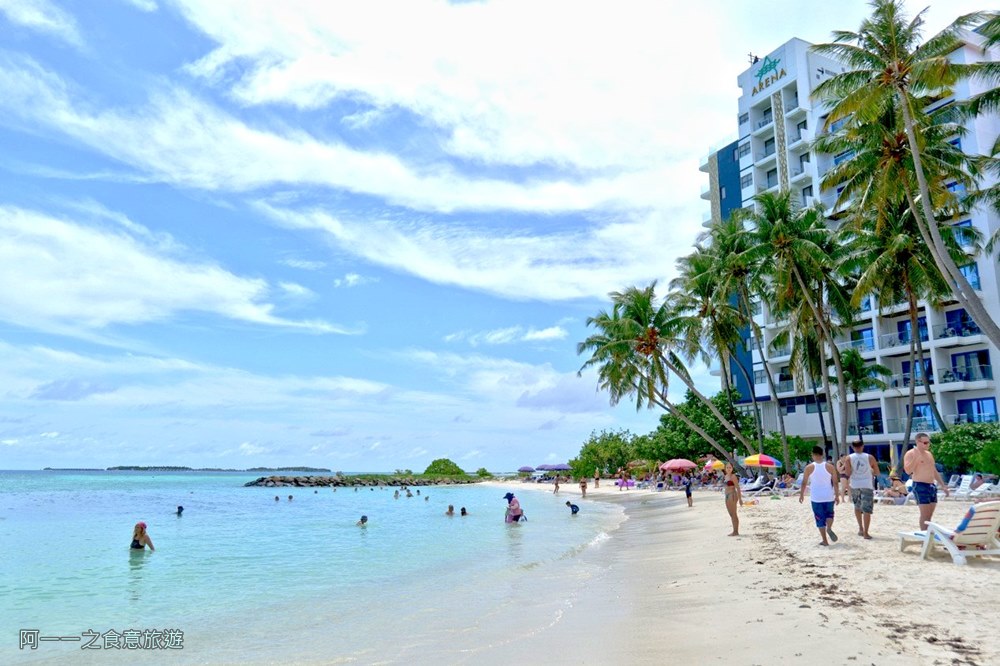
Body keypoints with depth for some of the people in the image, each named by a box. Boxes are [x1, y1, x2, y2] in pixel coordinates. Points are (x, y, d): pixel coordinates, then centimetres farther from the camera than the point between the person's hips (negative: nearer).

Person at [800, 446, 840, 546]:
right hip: (829, 497, 1)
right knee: (829, 513, 23)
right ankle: (829, 528, -6)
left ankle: (825, 541, 8)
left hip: (816, 497, -1)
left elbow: (804, 483, -2)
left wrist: (801, 495, 10)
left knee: (820, 519, 8)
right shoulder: (830, 467, -2)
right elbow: (835, 483, -1)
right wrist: (837, 496, 7)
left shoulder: (809, 467, -5)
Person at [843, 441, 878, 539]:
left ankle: (861, 528, 22)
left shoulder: (849, 458, -4)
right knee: (867, 509, -1)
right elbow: (877, 472, 4)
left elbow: (847, 473, -10)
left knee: (857, 507, 21)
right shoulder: (870, 457, -2)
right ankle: (865, 533, -4)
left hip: (855, 485, 1)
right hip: (867, 485, -1)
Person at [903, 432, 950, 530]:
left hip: (932, 486, 8)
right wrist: (915, 458, -26)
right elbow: (908, 471, -18)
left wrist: (943, 485, 21)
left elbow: (935, 472, 25)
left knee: (929, 515, 8)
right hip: (920, 486, -8)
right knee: (925, 514, -11)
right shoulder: (910, 454, -7)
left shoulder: (929, 454, 18)